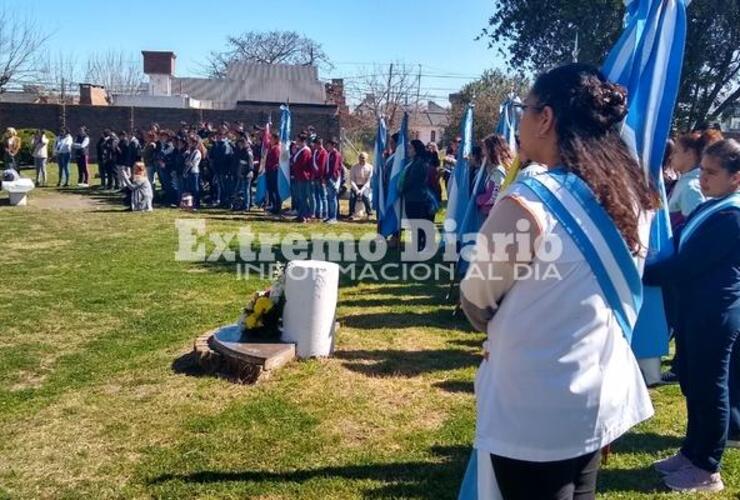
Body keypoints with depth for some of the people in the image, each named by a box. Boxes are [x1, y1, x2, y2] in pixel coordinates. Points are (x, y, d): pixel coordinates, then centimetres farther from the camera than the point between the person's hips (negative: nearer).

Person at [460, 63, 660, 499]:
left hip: (536, 410, -6)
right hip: (604, 396, 7)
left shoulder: (528, 204, -24)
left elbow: (477, 302, -10)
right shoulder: (634, 196, -1)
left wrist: (500, 332, 11)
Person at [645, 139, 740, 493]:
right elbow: (680, 249, 14)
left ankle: (706, 469, 20)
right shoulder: (709, 208, 9)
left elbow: (687, 265, -24)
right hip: (695, 309, 9)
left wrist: (641, 272, -16)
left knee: (709, 389, 4)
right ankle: (692, 452, 34)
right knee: (693, 384, 18)